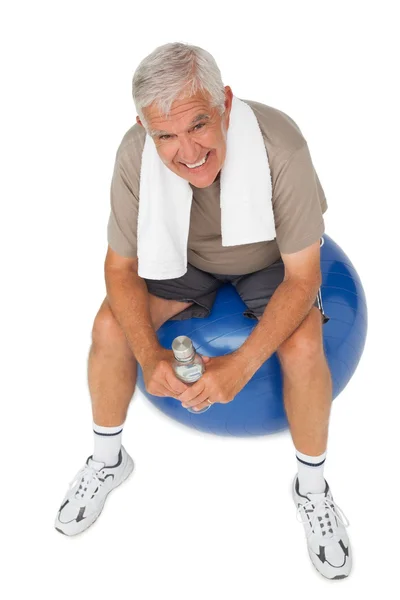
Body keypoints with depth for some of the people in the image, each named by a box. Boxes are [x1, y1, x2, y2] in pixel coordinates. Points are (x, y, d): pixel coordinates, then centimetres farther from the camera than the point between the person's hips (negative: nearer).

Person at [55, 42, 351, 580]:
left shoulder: (279, 146, -37)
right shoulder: (136, 154, -29)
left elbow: (302, 277, -28)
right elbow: (121, 267, -17)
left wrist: (242, 364, -40)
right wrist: (150, 356, -34)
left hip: (270, 261, -2)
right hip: (186, 255, 3)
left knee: (302, 348, -29)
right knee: (110, 327, -18)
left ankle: (312, 485, 0)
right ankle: (107, 460, 10)